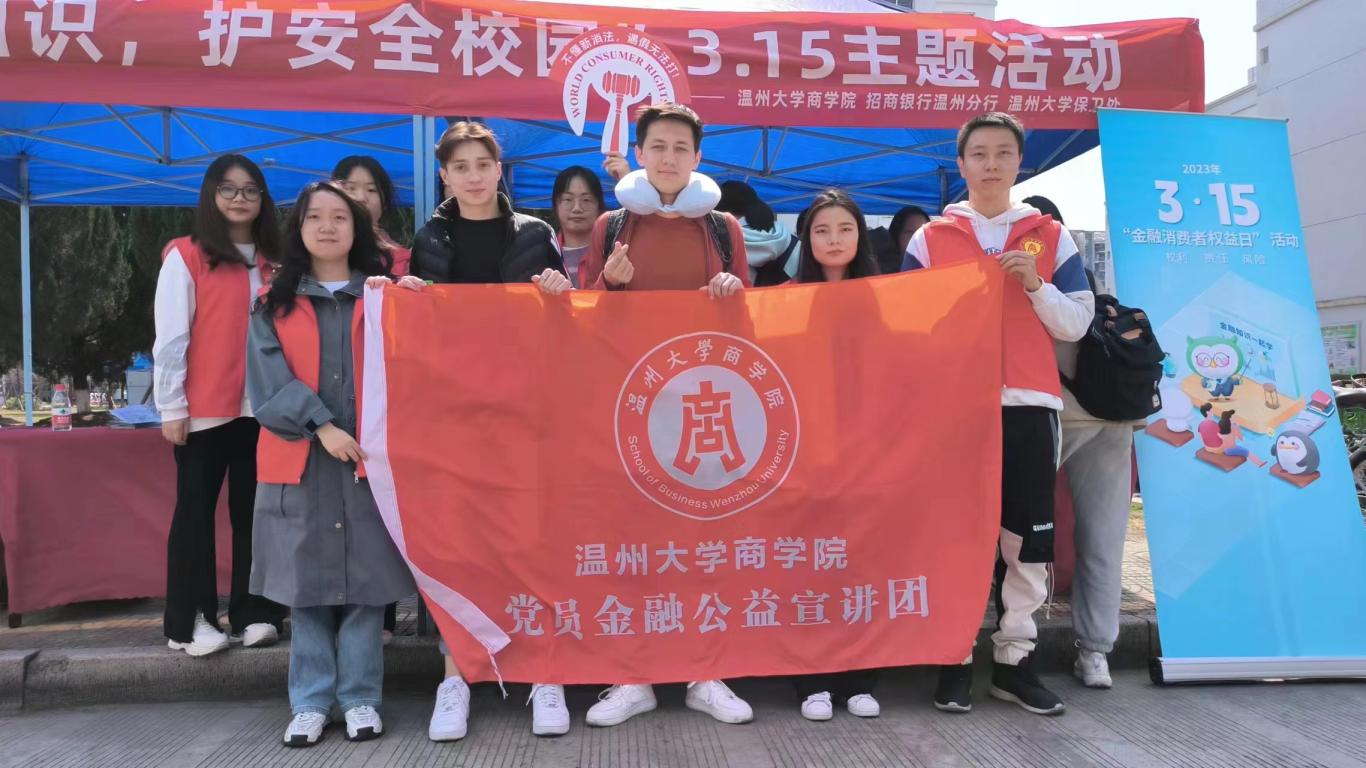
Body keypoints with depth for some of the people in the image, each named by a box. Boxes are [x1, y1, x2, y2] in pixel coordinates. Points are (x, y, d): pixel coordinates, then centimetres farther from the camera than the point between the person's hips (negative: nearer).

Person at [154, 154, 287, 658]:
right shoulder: (186, 256, -2)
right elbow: (170, 338, -5)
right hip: (204, 410, -4)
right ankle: (188, 621, 13)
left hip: (261, 407, 4)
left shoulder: (273, 261, 12)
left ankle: (254, 612, 17)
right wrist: (172, 407, -8)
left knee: (253, 511, 9)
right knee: (196, 513, 4)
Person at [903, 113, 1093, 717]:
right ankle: (955, 658, 10)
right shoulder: (930, 238, 9)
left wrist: (1036, 285, -7)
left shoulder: (1050, 236, 12)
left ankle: (1014, 658, 15)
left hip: (1029, 401, 2)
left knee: (1028, 535, 3)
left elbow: (1076, 324, 8)